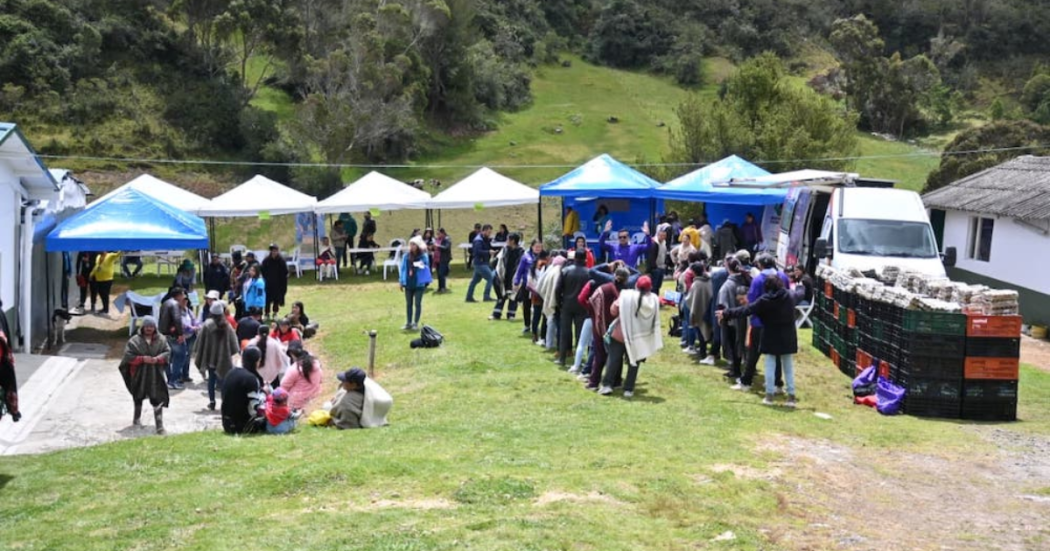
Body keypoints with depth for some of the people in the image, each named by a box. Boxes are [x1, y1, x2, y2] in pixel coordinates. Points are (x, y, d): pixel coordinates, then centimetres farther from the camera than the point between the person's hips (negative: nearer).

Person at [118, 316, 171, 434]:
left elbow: (167, 352, -1)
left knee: (158, 400, -9)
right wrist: (142, 359, -20)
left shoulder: (161, 339, 1)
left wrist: (157, 359, -18)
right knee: (138, 397, 20)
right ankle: (137, 418, 43)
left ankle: (160, 425, -8)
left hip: (156, 375, 0)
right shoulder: (134, 341, -5)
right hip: (139, 375, 1)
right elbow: (128, 356, -9)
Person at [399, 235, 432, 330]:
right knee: (408, 303, 11)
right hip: (408, 283, 3)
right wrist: (402, 282, 7)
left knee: (417, 303, 2)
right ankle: (408, 323, 20)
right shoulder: (406, 256, 2)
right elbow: (403, 268, 7)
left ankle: (416, 323, 10)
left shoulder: (423, 256, -6)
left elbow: (426, 267, 2)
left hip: (419, 283, -3)